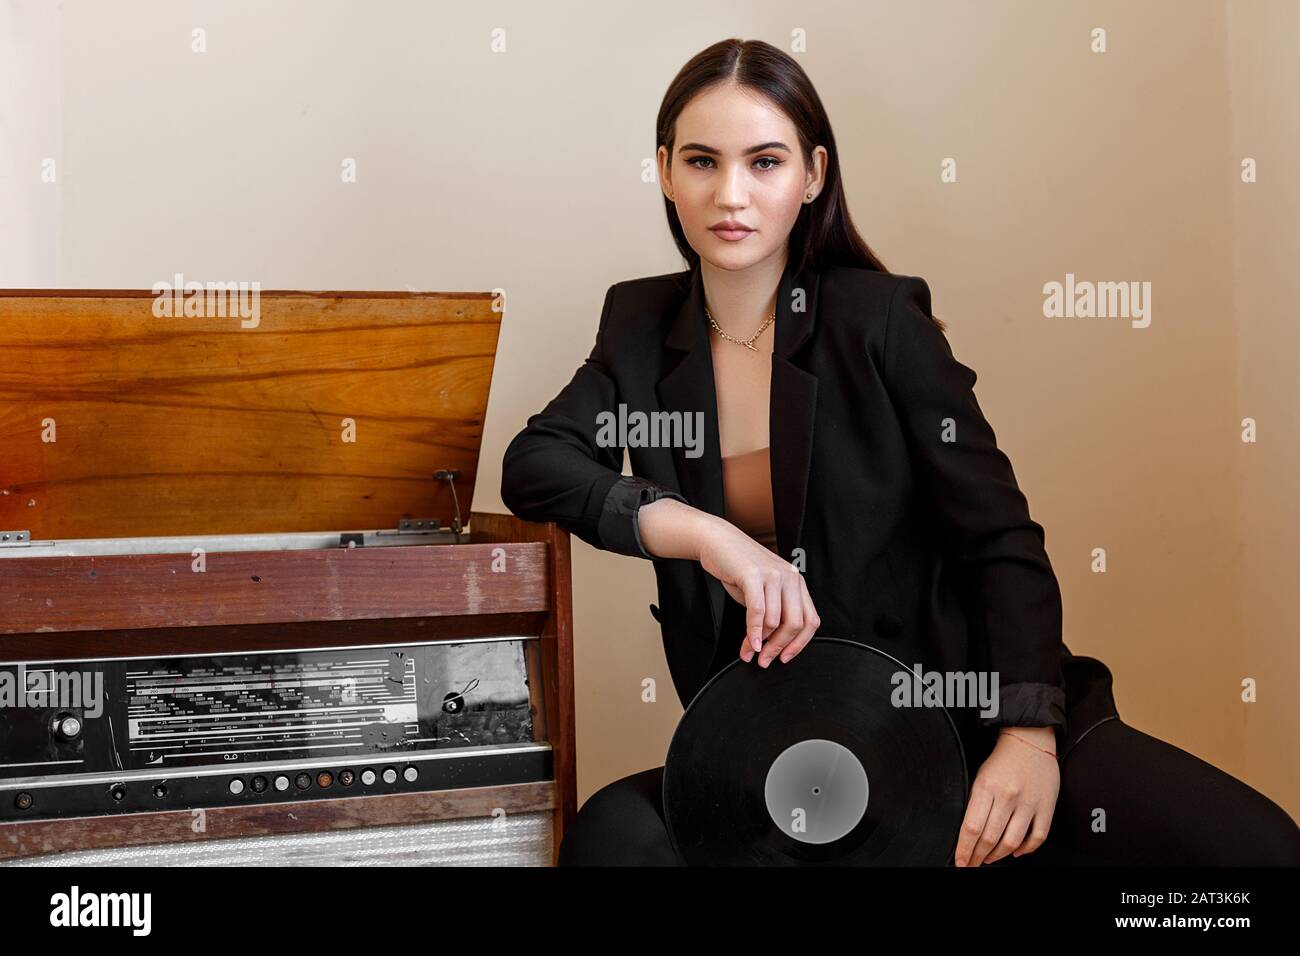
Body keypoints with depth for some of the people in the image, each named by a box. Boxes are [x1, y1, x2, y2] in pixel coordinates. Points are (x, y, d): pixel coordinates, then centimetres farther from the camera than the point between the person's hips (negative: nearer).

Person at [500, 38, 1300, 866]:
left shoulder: (880, 318, -5)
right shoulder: (643, 326, 7)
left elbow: (1000, 540, -6)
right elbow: (533, 462, -4)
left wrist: (1029, 734, -19)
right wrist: (705, 535, -18)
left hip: (960, 709, -3)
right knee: (611, 836, -28)